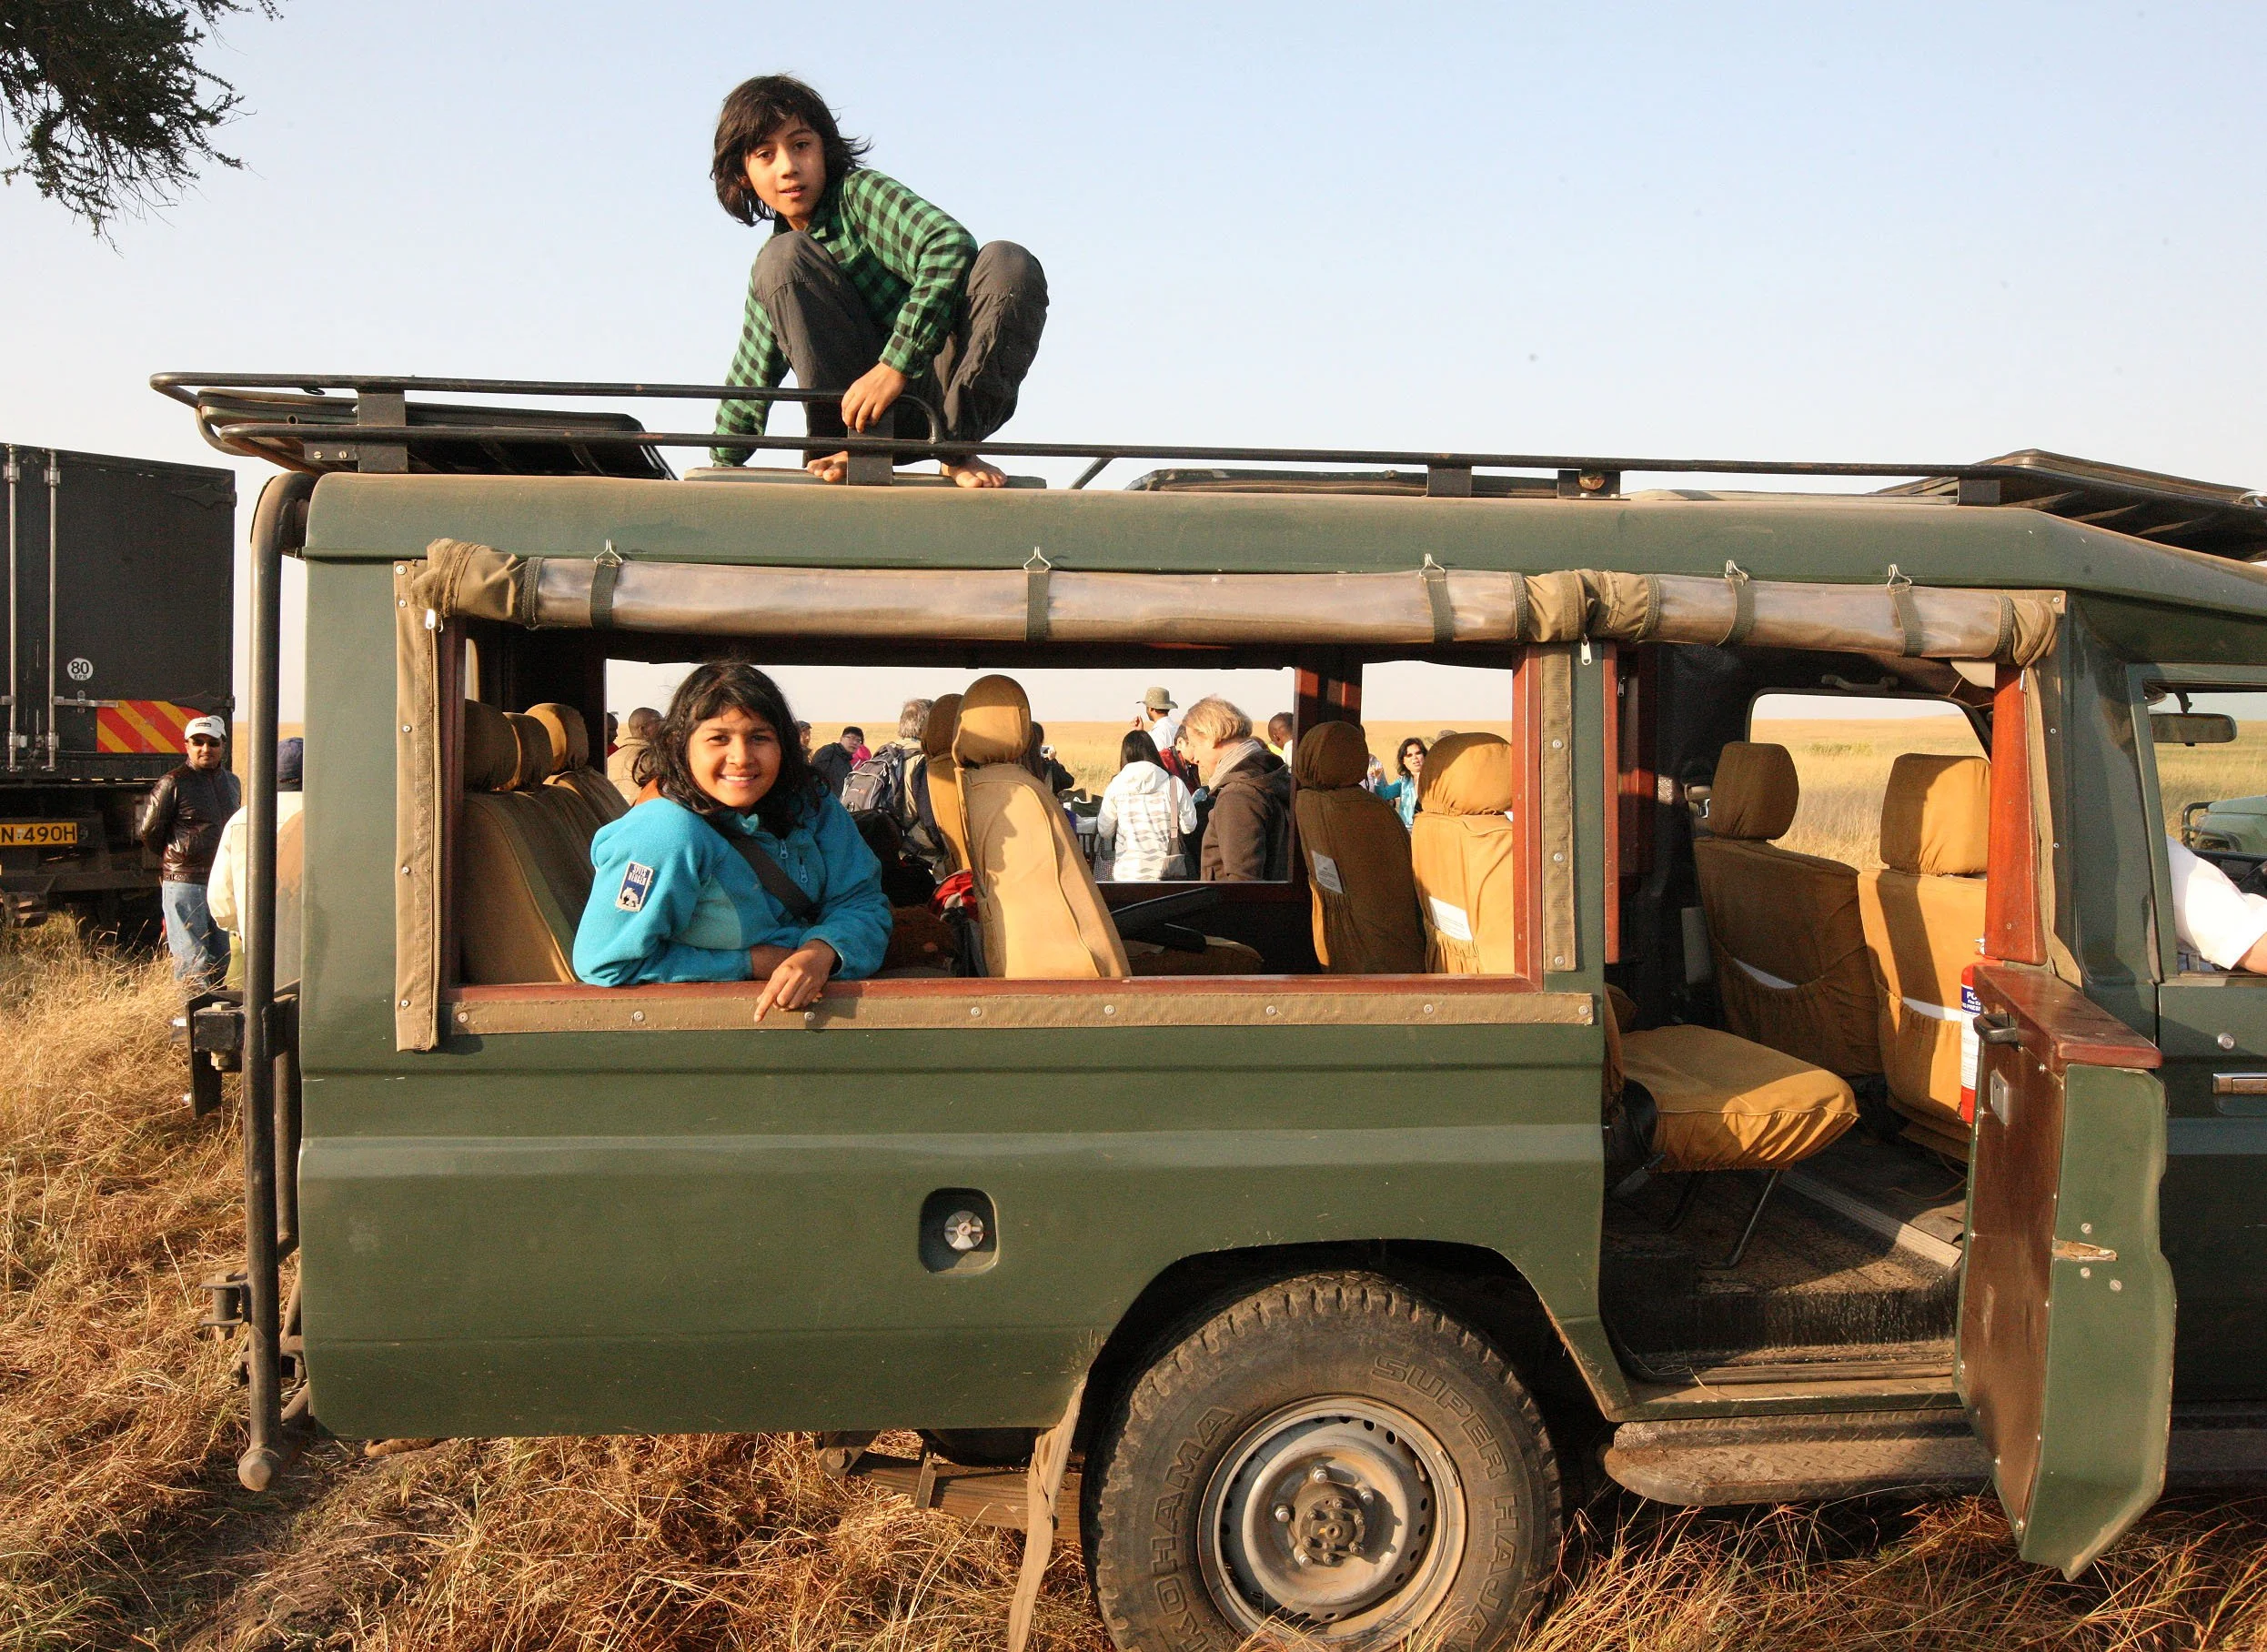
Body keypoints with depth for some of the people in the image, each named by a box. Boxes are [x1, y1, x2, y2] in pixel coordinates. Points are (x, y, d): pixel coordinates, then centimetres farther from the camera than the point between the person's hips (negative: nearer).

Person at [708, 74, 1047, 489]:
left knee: (1009, 264, -27)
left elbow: (951, 245, -23)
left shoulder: (861, 192, -3)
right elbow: (749, 378, 24)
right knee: (782, 259, -14)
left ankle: (958, 445, -21)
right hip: (862, 403, 3)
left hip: (939, 386, -3)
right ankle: (853, 444, -20)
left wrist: (894, 365, -30)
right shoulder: (772, 262, 15)